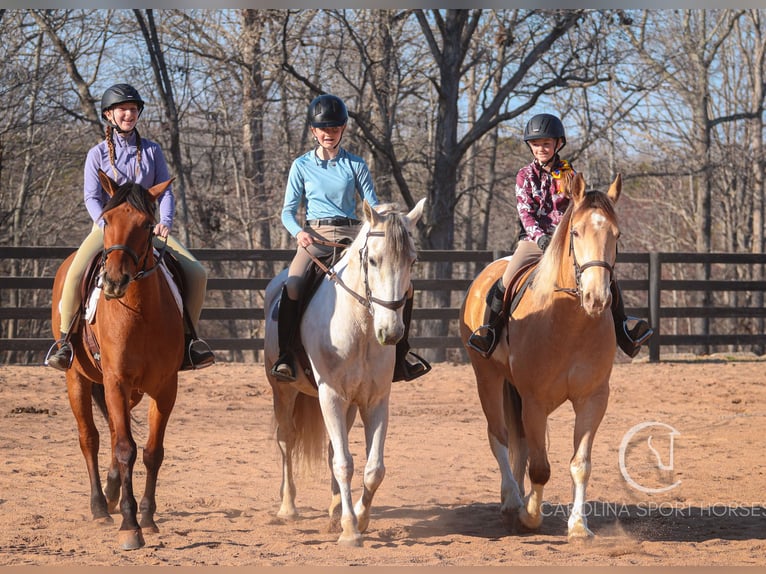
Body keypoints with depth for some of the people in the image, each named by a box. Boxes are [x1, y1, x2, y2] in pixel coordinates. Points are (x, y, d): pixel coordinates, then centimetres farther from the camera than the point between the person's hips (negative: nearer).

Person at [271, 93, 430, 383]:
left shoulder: (355, 165, 9)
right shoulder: (302, 166, 7)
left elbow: (372, 205, 7)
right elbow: (288, 210, 6)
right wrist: (298, 232, -16)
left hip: (352, 235, 2)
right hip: (315, 236, -2)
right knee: (292, 286, -33)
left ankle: (400, 352, 9)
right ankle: (285, 356, -24)